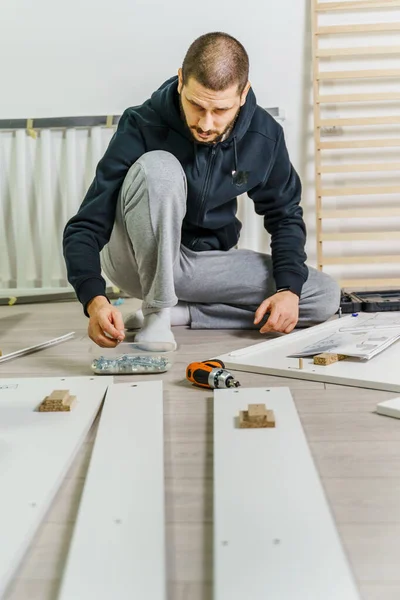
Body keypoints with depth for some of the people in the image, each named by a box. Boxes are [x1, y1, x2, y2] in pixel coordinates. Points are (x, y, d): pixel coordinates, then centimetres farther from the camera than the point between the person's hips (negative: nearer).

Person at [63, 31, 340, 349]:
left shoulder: (265, 135, -11)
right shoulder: (143, 128, -22)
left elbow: (284, 215, 4)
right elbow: (85, 227, -23)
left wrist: (288, 288, -13)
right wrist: (95, 300, -41)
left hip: (209, 262, 5)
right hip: (140, 261, -4)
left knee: (325, 296, -12)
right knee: (158, 167, -33)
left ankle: (178, 311, -11)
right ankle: (156, 314, -22)